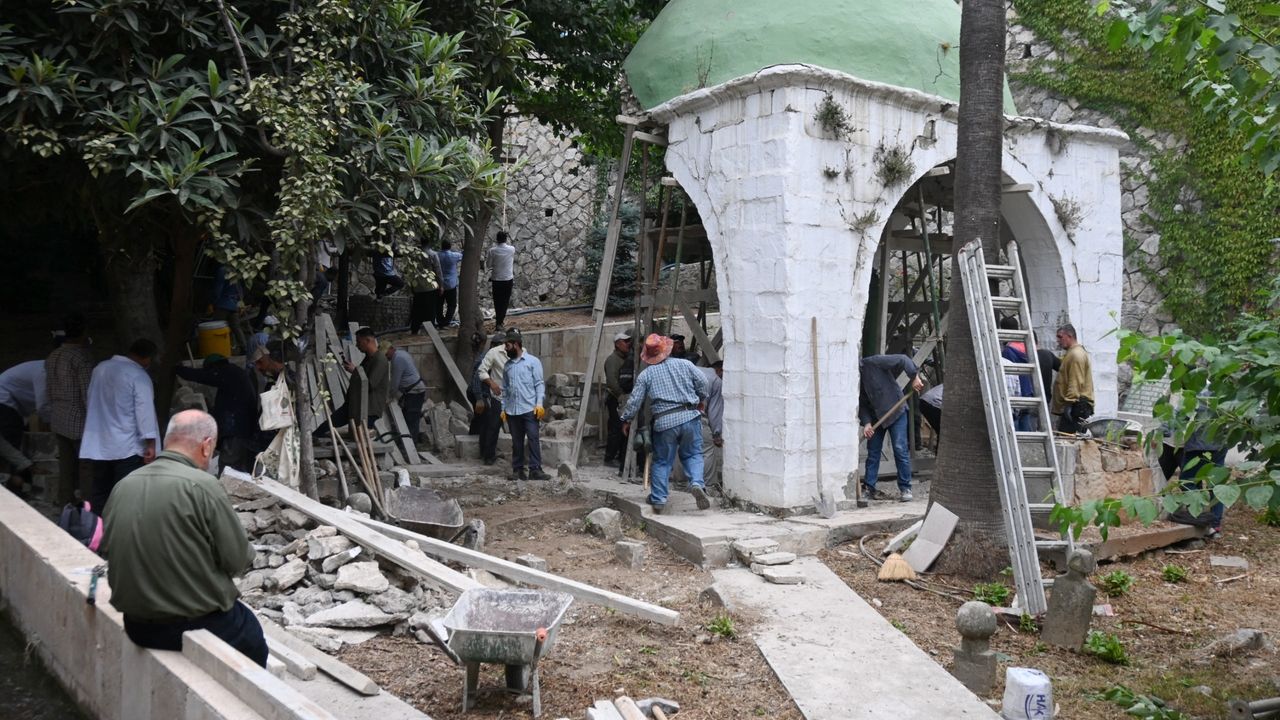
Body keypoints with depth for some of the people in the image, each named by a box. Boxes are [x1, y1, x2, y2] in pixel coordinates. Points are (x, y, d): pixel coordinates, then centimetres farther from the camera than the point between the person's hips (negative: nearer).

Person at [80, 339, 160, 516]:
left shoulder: (100, 368, 7)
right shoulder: (139, 376, -14)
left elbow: (91, 402, 17)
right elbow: (145, 411, -17)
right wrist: (151, 444, -14)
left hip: (98, 445, 7)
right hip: (127, 447, -7)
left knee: (100, 493, 14)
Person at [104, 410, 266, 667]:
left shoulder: (124, 485, -1)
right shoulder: (202, 486, -20)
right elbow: (239, 560, -16)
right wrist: (246, 553, 7)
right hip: (194, 626, -6)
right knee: (253, 638, 23)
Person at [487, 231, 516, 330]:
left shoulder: (492, 250, -11)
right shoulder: (512, 249, -8)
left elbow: (488, 264, 0)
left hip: (496, 279, 0)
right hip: (508, 279, 0)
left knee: (497, 301, 14)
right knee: (505, 301, 6)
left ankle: (499, 319, 27)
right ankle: (499, 322, 1)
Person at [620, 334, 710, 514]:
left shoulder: (645, 375, 4)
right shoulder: (684, 364, 6)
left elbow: (635, 401, 4)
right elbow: (702, 381, 6)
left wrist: (626, 420, 18)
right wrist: (702, 400, 24)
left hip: (664, 422, -1)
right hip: (690, 417, 1)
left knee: (662, 461, 12)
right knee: (692, 455, 14)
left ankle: (658, 499, 12)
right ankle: (697, 483, -12)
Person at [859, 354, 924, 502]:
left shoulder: (873, 363, -18)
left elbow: (903, 360, -20)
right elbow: (861, 404, -1)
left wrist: (915, 377, -30)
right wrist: (866, 422, -16)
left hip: (896, 412, -6)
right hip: (875, 416, 6)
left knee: (901, 449, -6)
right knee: (873, 452, 6)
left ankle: (905, 488, 1)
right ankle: (868, 488, 11)